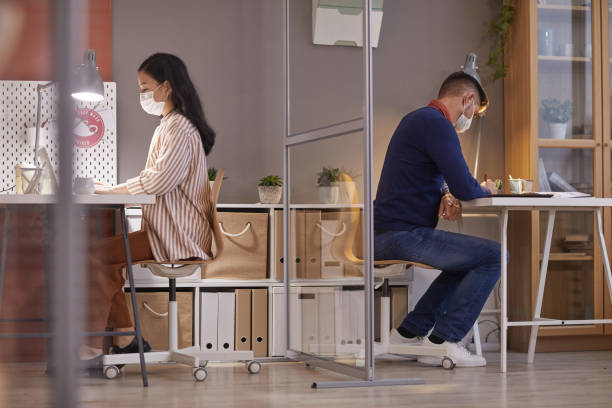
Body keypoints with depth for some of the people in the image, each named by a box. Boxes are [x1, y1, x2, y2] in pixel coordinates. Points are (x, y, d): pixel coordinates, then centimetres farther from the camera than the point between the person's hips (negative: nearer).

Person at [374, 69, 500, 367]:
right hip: (402, 235, -11)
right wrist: (485, 189, 4)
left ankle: (409, 332, 21)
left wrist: (446, 195, 8)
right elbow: (465, 189, -20)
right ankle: (443, 340, -8)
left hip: (388, 235, 11)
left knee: (470, 260, 26)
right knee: (493, 256, -10)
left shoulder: (418, 119, 21)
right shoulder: (437, 124, -13)